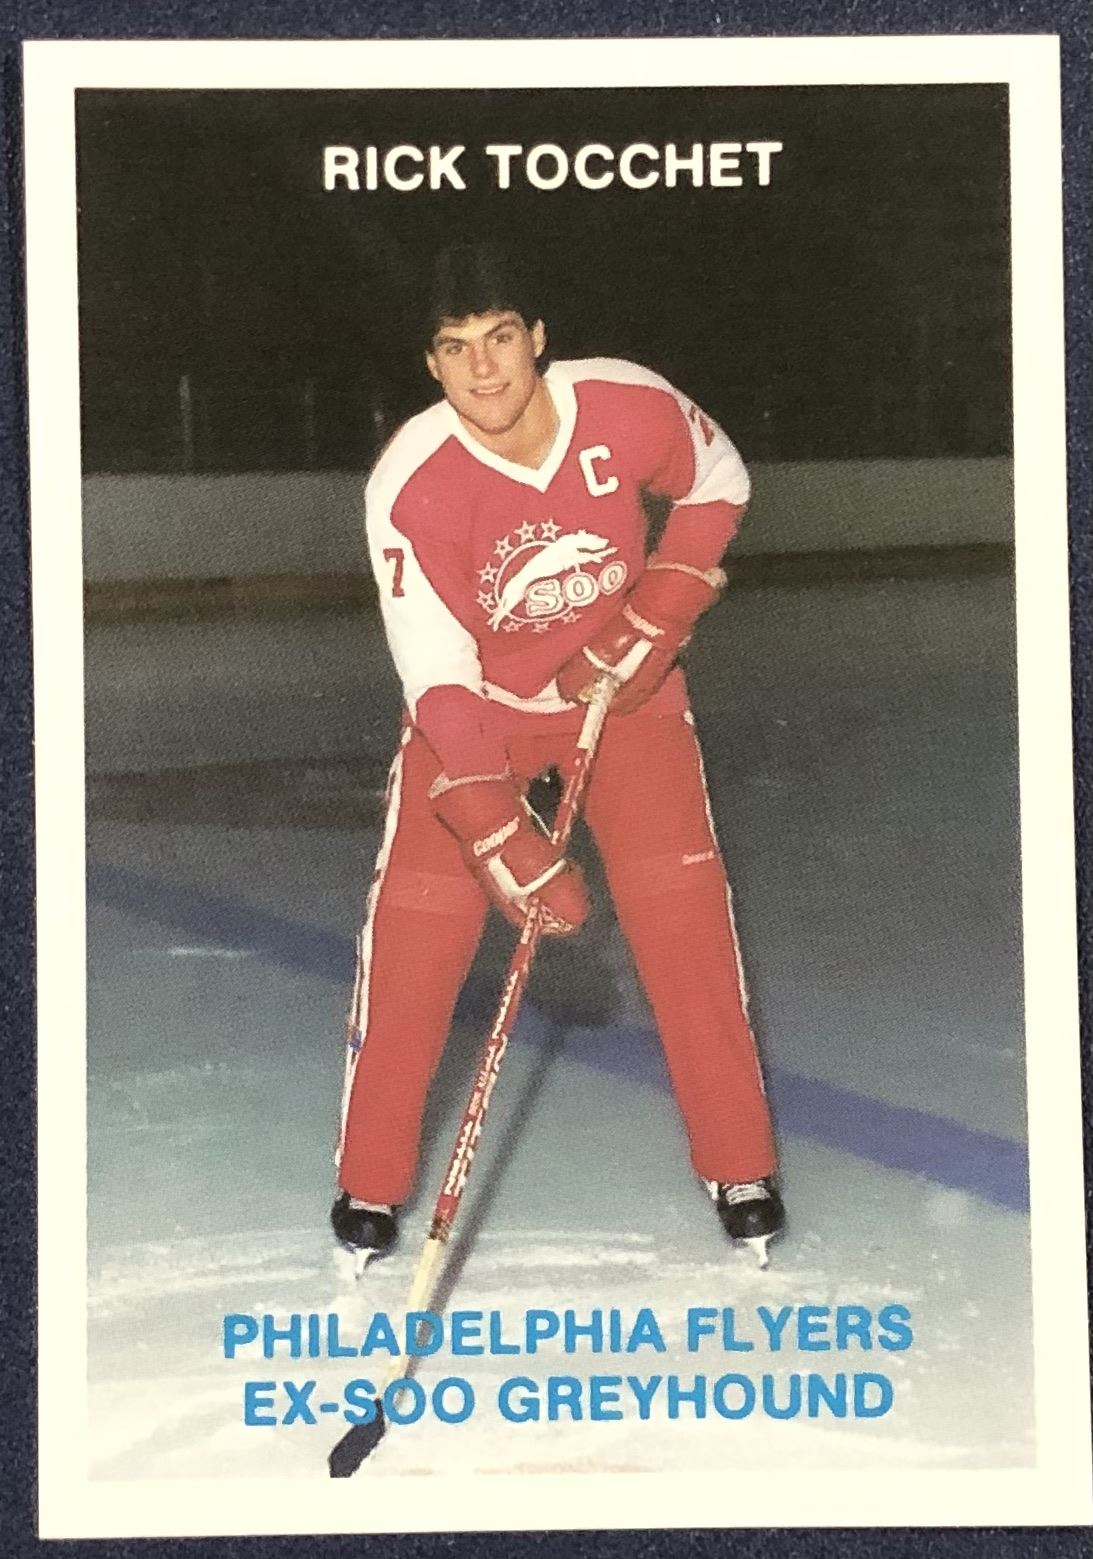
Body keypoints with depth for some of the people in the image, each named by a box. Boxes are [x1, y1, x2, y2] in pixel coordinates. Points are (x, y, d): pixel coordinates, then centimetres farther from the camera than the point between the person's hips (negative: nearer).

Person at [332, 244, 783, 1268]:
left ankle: (740, 1165, 8)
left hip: (619, 679, 1)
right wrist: (505, 842, -35)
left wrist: (658, 611, -13)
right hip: (473, 697, -1)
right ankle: (370, 1181, 6)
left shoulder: (631, 407, -24)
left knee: (682, 903, -7)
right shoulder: (411, 484, -29)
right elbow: (440, 683, -28)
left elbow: (716, 488, 0)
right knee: (417, 915, -10)